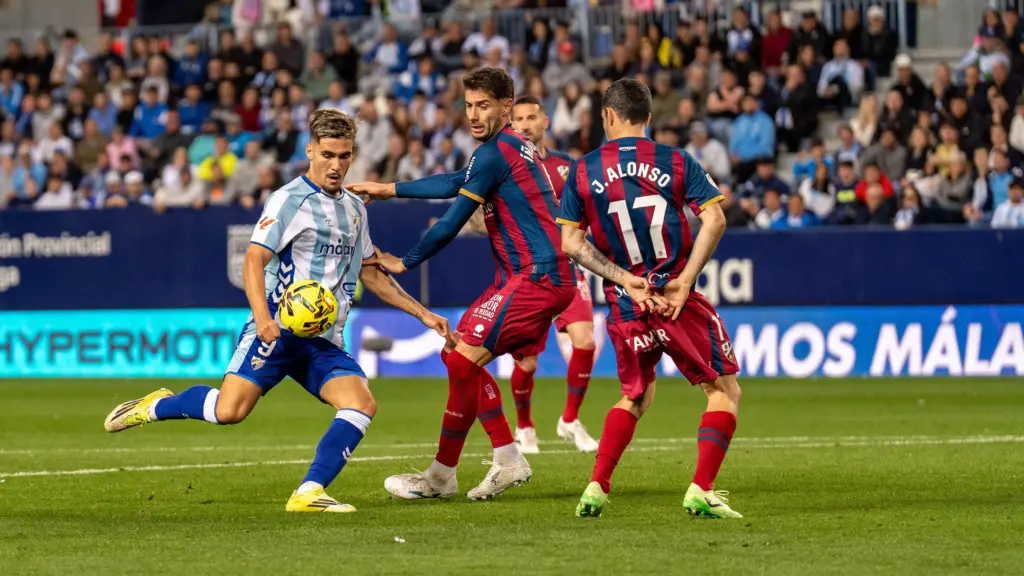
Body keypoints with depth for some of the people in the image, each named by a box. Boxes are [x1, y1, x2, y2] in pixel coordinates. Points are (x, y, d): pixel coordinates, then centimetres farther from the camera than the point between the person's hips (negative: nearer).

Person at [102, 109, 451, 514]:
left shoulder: (354, 208, 18)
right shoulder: (291, 199, -6)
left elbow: (370, 274, 29)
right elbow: (254, 260, -15)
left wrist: (422, 313, 25)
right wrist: (263, 317, -31)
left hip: (324, 341, 7)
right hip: (279, 328, -6)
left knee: (362, 404, -17)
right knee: (229, 410, -20)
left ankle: (308, 494, -19)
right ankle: (159, 406, 10)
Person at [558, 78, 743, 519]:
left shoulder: (582, 171, 4)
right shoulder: (676, 162, 0)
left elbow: (571, 243, 0)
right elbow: (715, 220, -9)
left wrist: (625, 280, -4)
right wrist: (685, 281, -10)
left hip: (625, 308, 3)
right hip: (678, 300, -3)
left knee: (635, 396, 23)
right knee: (724, 390, 8)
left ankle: (596, 488, 11)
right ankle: (701, 491, -6)